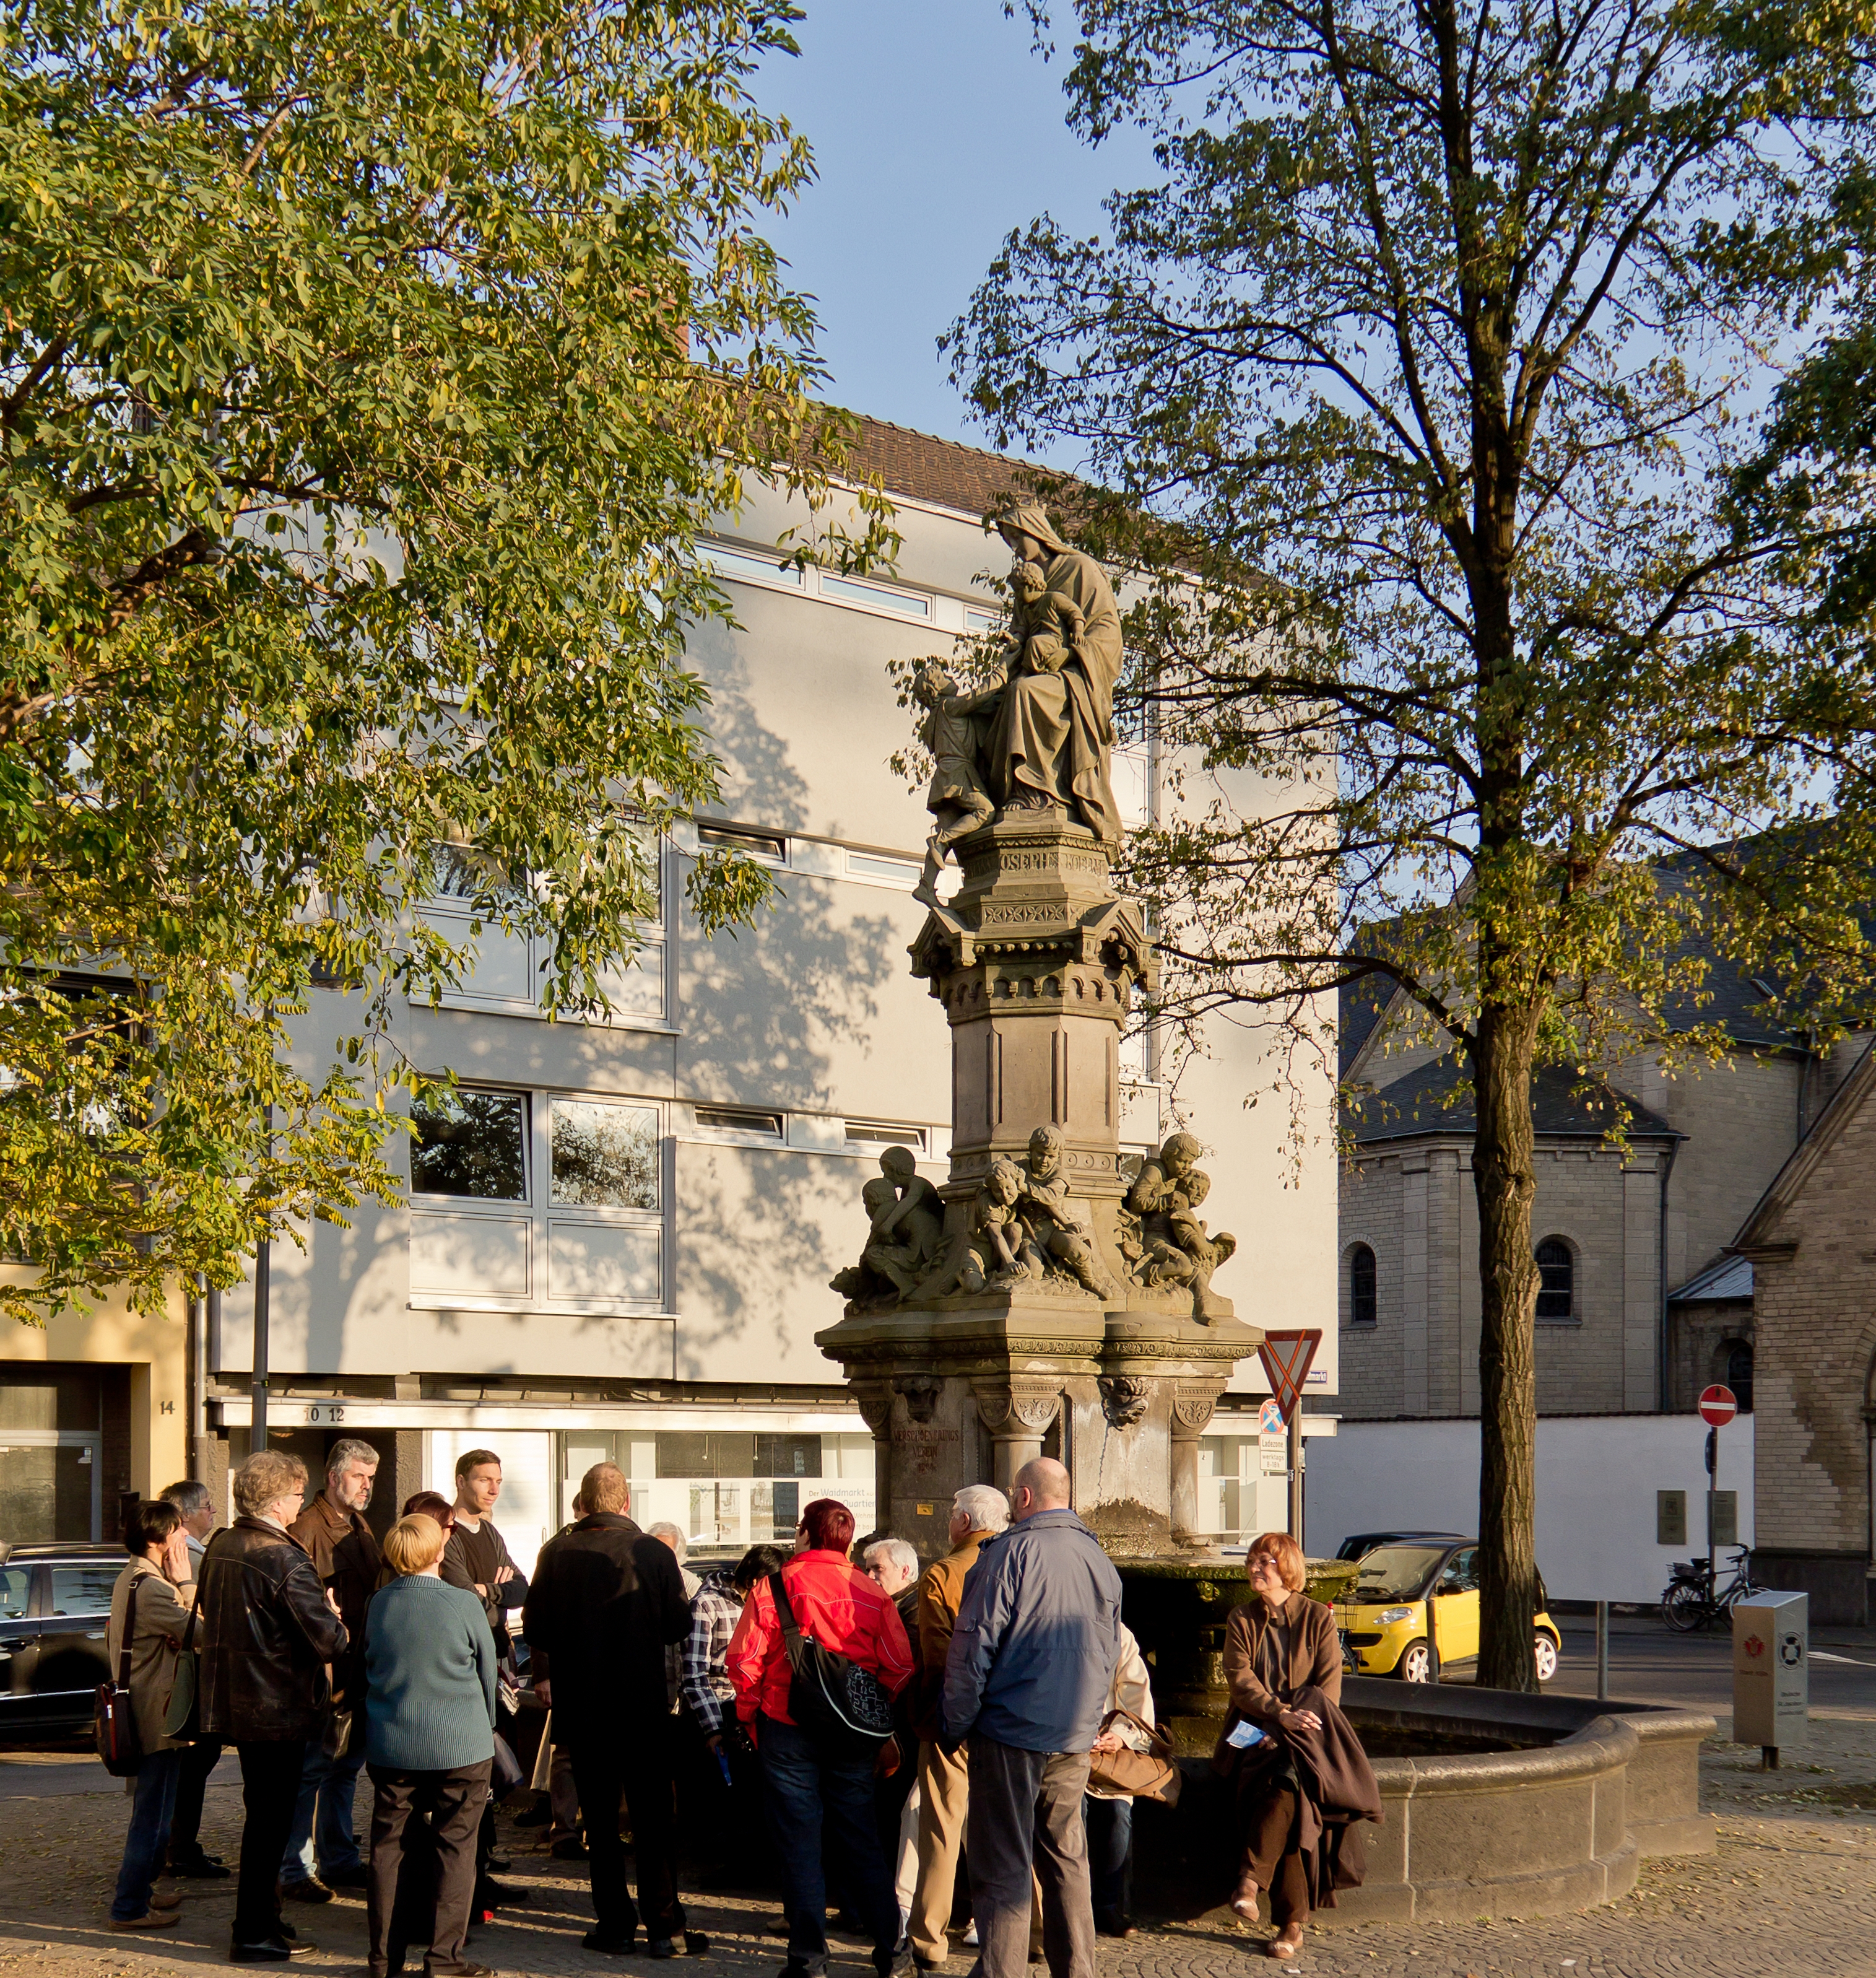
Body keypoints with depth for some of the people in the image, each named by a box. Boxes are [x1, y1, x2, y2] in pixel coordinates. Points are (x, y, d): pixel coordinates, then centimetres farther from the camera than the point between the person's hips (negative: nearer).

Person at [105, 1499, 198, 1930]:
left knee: (151, 1812, 21)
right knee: (153, 1817, -3)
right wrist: (186, 1582, -15)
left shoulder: (130, 1580, 12)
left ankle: (139, 1891, 30)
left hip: (142, 1713, 11)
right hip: (158, 1716, -11)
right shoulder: (152, 1588, -21)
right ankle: (130, 1908, 1)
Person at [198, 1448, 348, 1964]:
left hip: (233, 1702, 9)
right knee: (271, 1819, 2)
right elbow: (327, 1642, -24)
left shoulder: (221, 1547, 4)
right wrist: (335, 1619, -1)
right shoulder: (284, 1560, -22)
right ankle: (256, 1935, 8)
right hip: (278, 1709, -9)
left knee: (263, 1813, 21)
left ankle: (262, 1920, 31)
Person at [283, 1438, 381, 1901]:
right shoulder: (308, 1526, -14)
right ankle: (296, 1870, 3)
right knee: (313, 1769, -4)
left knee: (346, 1768, 16)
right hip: (322, 1671, -9)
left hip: (357, 1671, 9)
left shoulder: (359, 1526, 16)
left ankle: (339, 1860, 26)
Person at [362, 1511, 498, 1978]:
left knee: (388, 1847, 10)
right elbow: (487, 1673, 0)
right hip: (459, 1746, -4)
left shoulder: (378, 1604, -1)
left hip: (390, 1744, 4)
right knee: (454, 1848, 3)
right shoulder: (464, 1604, -12)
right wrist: (485, 1725, 17)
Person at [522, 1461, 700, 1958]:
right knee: (652, 1817, 6)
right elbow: (678, 1626, -5)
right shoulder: (654, 1553, -11)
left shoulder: (557, 1553, -7)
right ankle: (664, 1926, 5)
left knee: (599, 1818, 10)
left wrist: (544, 1674, 19)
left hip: (580, 1706, 1)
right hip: (643, 1706, -1)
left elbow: (534, 1626, 0)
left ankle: (615, 1925, 12)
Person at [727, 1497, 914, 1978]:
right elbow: (899, 1668, -4)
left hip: (786, 1732, -2)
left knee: (799, 1843, 5)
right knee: (860, 1843, 12)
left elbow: (744, 1661, -7)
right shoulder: (871, 1595, -3)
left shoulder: (771, 1588, -8)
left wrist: (750, 1717, 7)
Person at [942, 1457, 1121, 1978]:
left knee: (1003, 1869, -2)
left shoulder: (1012, 1553, -11)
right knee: (1066, 1863, 14)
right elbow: (1110, 1655, 18)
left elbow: (974, 1645, -13)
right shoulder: (1101, 1560, 9)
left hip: (1011, 1734, -6)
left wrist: (957, 1722, -4)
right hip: (1076, 1739, 6)